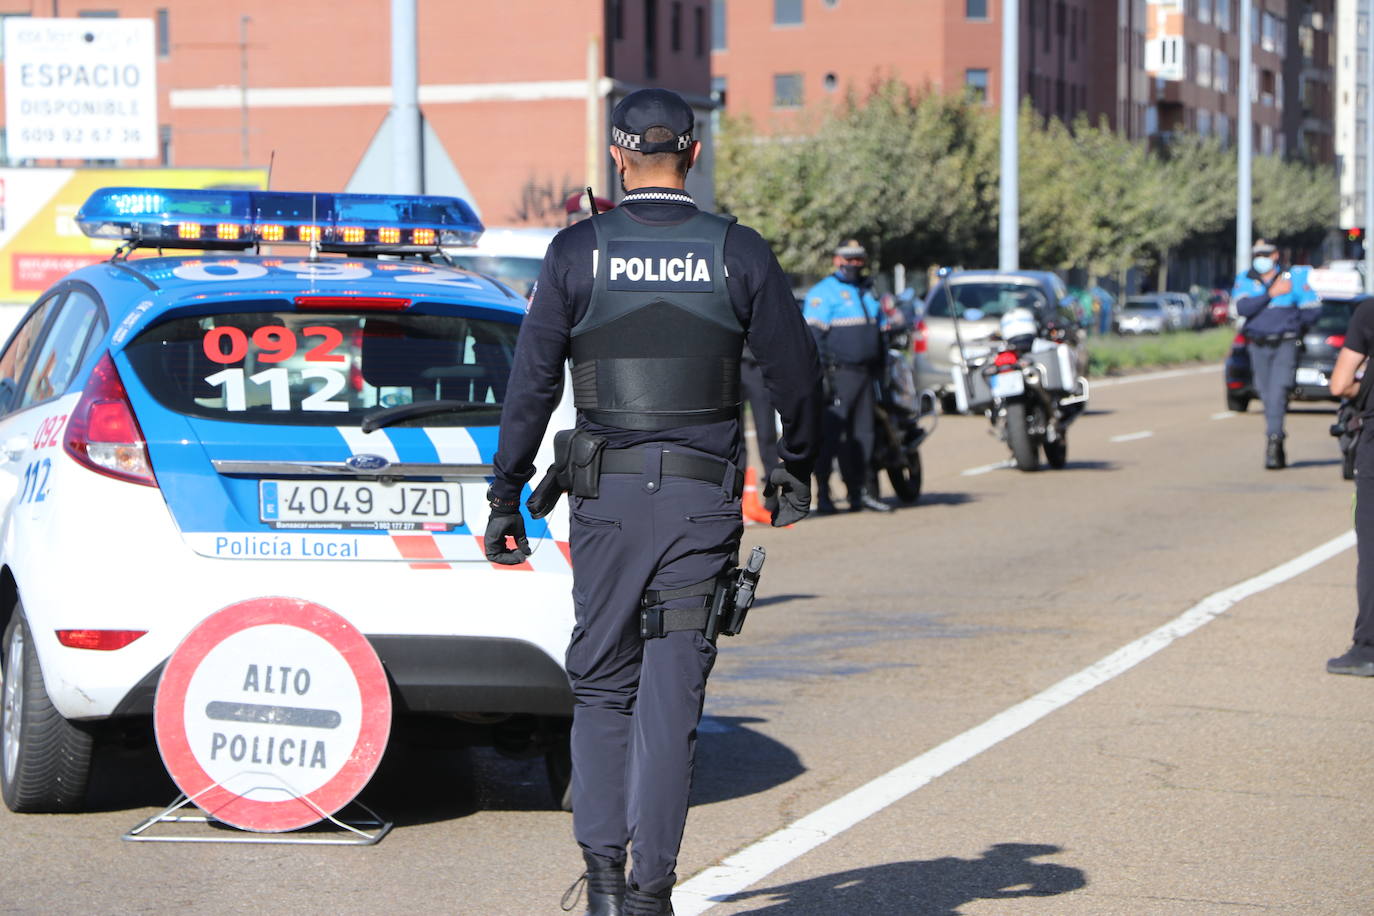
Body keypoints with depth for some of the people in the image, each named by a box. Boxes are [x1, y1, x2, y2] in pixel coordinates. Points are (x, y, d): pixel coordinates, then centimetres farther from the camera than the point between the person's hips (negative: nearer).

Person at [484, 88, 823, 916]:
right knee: (672, 697, 3)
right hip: (704, 503, 0)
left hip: (607, 497, 0)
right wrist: (796, 468, 20)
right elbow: (797, 373, 4)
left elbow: (532, 384, -4)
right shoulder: (739, 252, -1)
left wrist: (506, 496, 3)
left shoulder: (578, 252, -3)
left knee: (602, 686, 14)